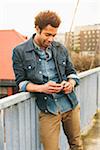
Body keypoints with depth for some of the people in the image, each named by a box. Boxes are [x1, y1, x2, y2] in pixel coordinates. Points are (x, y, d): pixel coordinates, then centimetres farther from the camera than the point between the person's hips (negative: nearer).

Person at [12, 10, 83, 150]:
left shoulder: (60, 48, 5)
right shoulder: (20, 52, -5)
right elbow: (21, 82, -3)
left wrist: (71, 83, -9)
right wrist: (41, 88, -20)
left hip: (71, 105, 4)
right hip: (48, 110, -3)